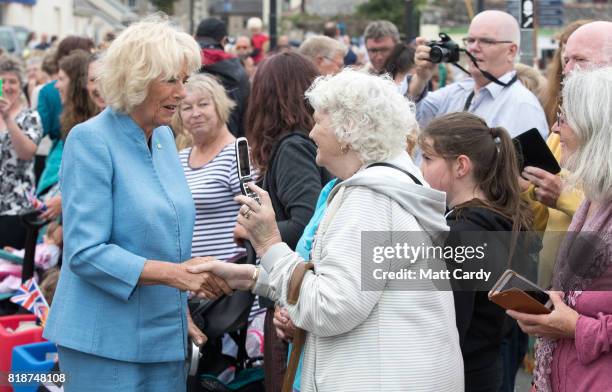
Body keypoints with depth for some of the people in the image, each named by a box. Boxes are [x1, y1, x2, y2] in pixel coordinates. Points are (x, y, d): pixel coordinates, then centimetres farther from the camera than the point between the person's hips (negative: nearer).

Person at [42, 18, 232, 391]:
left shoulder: (164, 136, 9)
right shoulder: (90, 141, -12)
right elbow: (85, 253, -18)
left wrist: (182, 304, 12)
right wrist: (174, 273, -25)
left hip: (167, 335, 7)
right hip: (108, 342, -7)